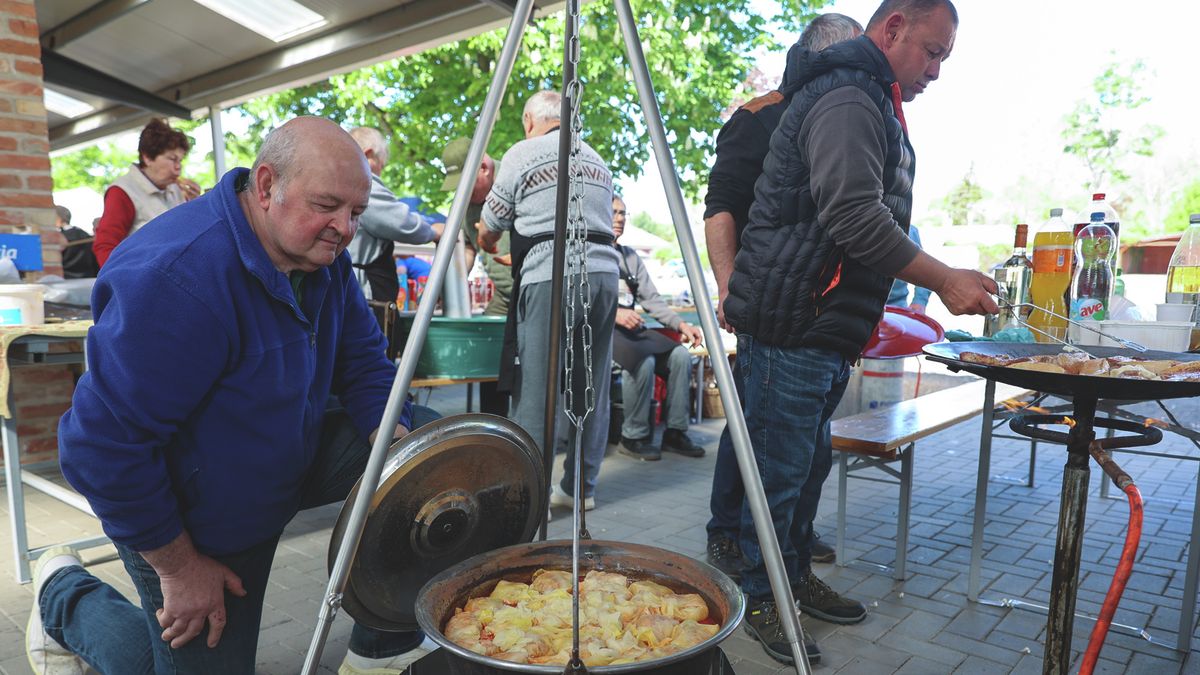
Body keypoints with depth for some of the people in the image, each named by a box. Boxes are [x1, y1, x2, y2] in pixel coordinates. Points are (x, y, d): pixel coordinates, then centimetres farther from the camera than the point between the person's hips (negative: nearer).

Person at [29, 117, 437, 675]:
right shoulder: (178, 277, -34)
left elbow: (362, 363, -3)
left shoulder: (323, 253, -9)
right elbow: (104, 442, -29)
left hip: (294, 459, 7)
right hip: (195, 519, -6)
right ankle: (66, 597, 33)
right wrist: (178, 567, -19)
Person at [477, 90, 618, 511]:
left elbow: (491, 227, 10)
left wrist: (486, 245, 34)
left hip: (550, 275, -6)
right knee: (593, 386, 9)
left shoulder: (522, 154, 6)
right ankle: (582, 487, 17)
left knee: (534, 387, -3)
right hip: (604, 270, 6)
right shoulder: (598, 160, 24)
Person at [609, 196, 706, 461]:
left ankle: (675, 432, -5)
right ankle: (634, 437, -16)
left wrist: (681, 324, -2)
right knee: (643, 361, -32)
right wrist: (612, 313, -29)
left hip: (631, 328, 7)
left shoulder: (631, 256, 20)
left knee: (681, 355, -14)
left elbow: (652, 299, 13)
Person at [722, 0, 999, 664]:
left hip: (827, 331, 11)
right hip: (789, 328, -11)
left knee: (807, 466, 18)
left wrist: (877, 313, 24)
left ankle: (795, 577, 33)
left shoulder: (872, 104, 23)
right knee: (779, 472, 0)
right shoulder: (846, 99, -12)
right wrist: (945, 280, -16)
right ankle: (760, 601, 15)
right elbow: (854, 217, -24)